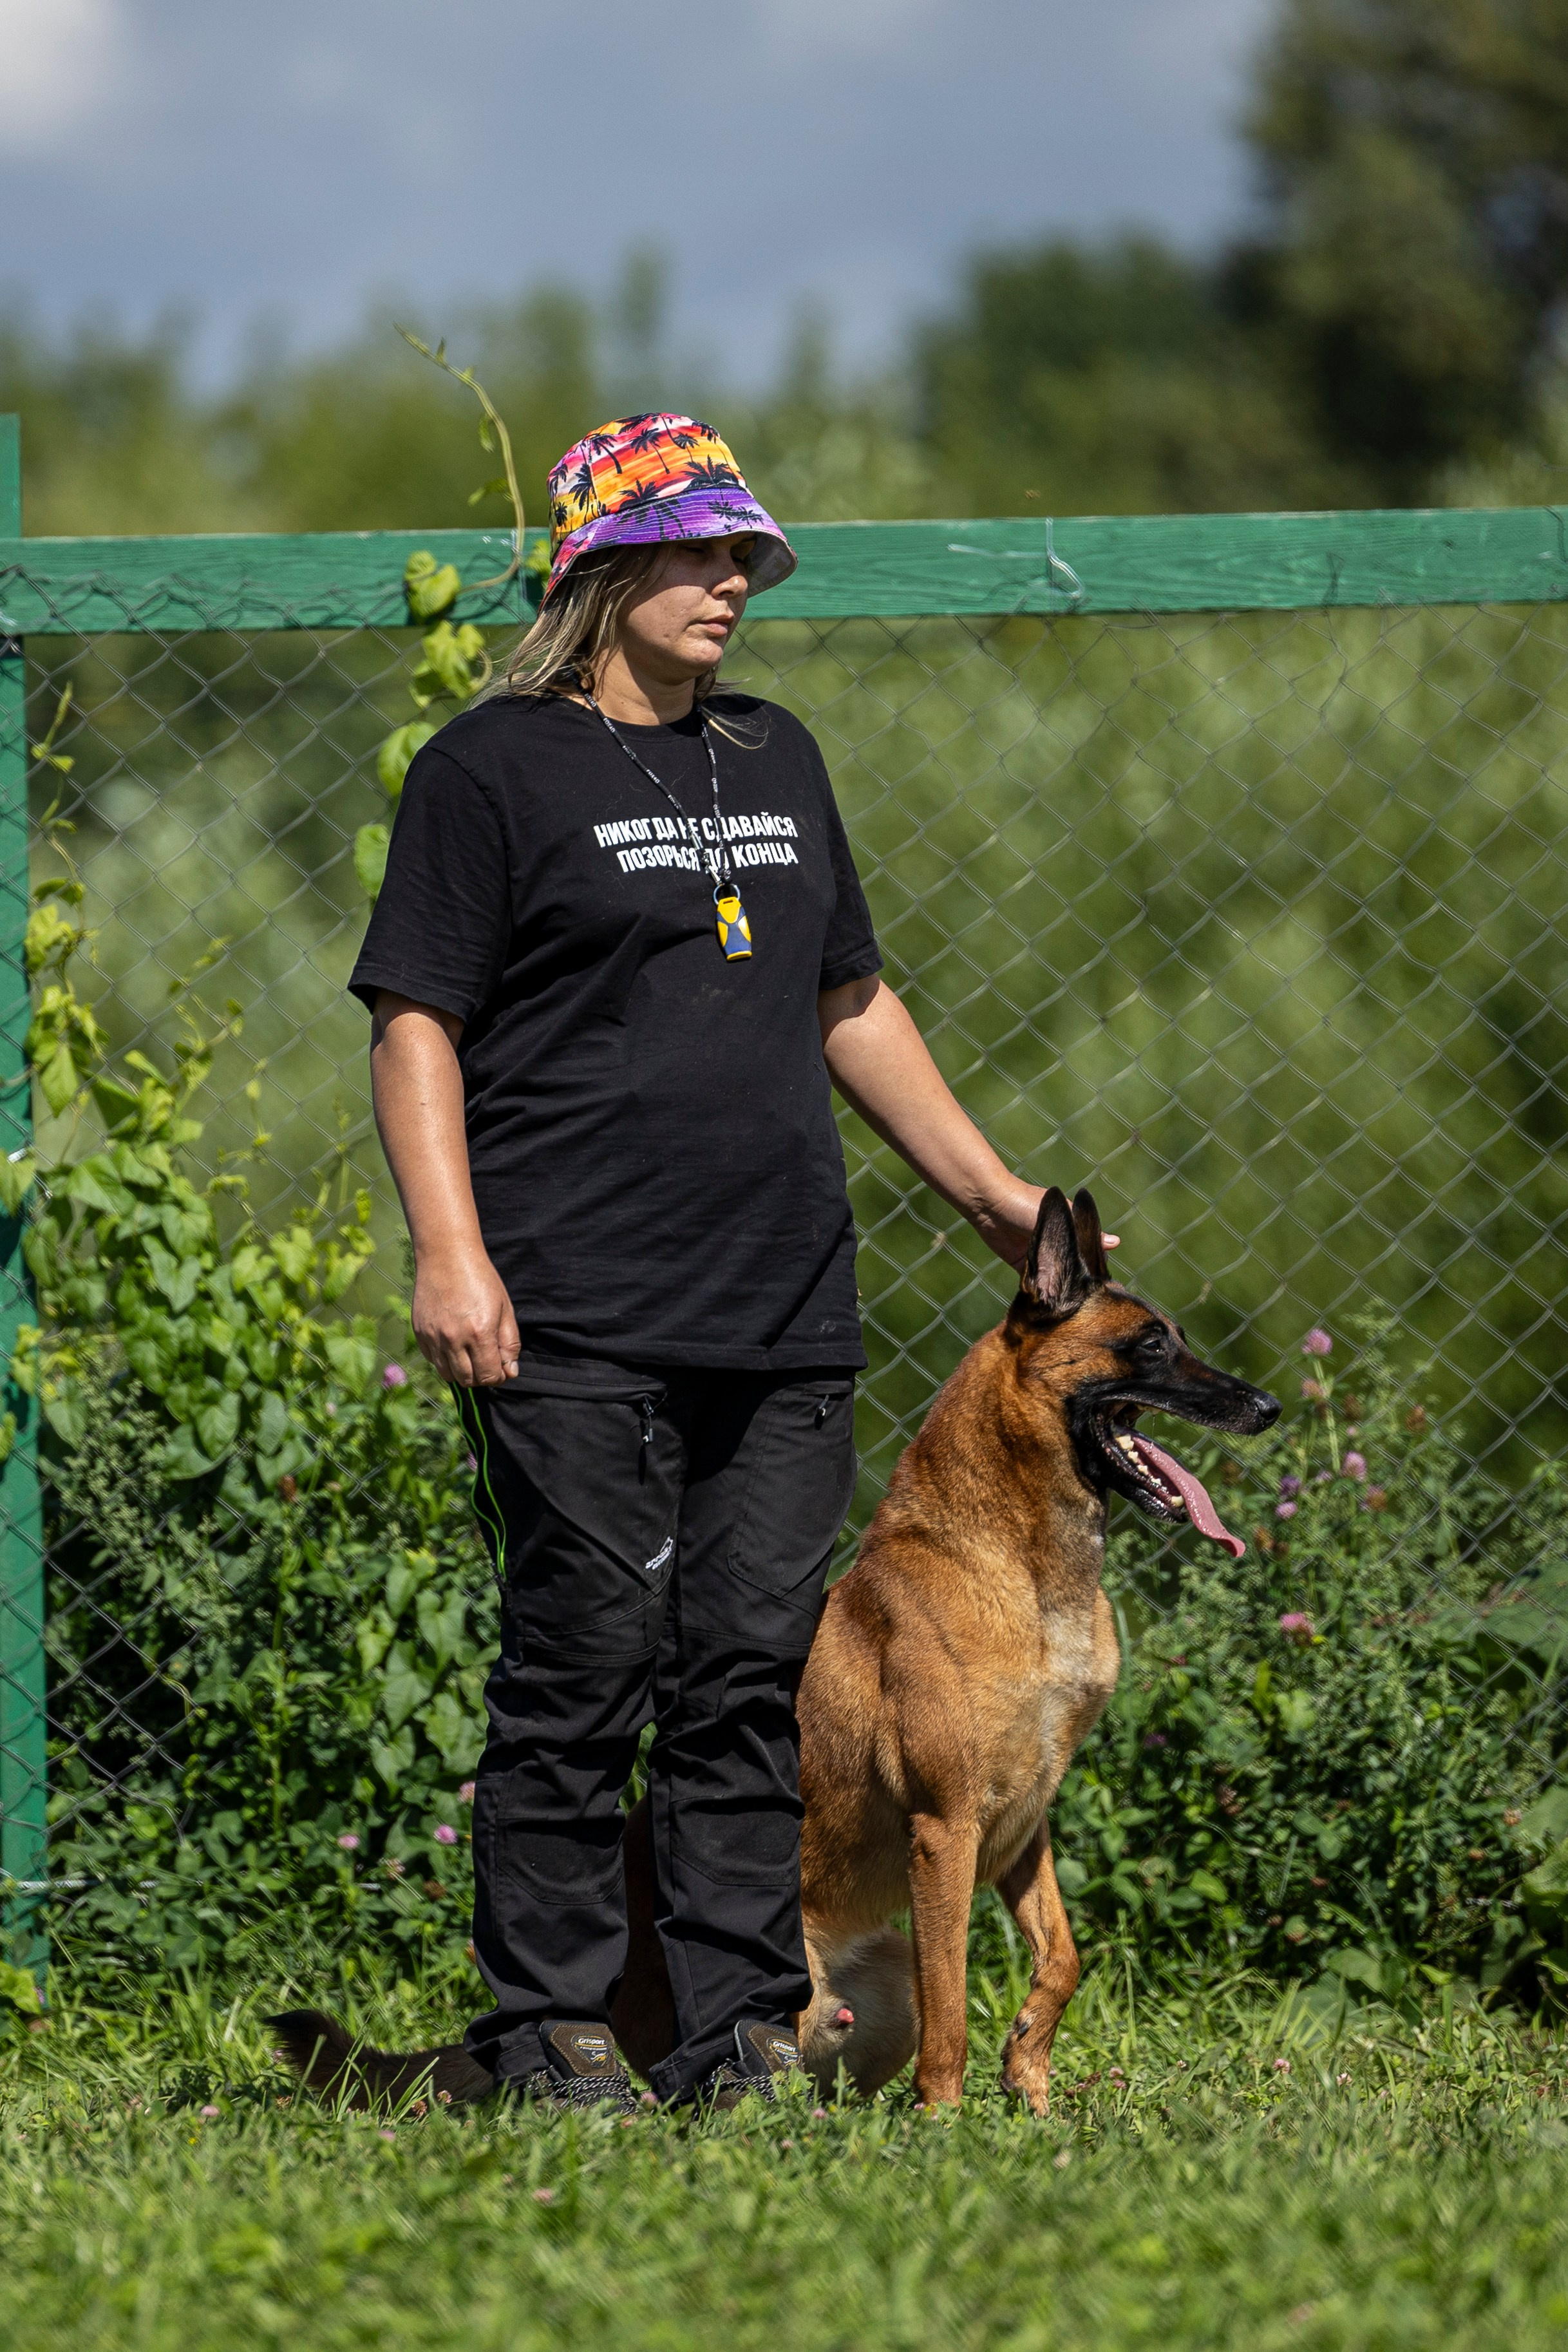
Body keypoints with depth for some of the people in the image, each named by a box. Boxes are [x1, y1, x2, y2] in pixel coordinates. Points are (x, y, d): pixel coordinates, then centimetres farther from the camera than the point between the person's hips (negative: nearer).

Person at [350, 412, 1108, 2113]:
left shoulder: (775, 757, 19)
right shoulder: (494, 766, 0)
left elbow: (848, 1002, 28)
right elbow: (416, 1020, -4)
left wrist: (984, 1188, 25)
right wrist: (449, 1252, -14)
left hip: (785, 1319, 6)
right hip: (577, 1329, -6)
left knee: (752, 1673, 4)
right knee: (584, 1668, -5)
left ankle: (738, 2033, 8)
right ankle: (546, 2031, 2)